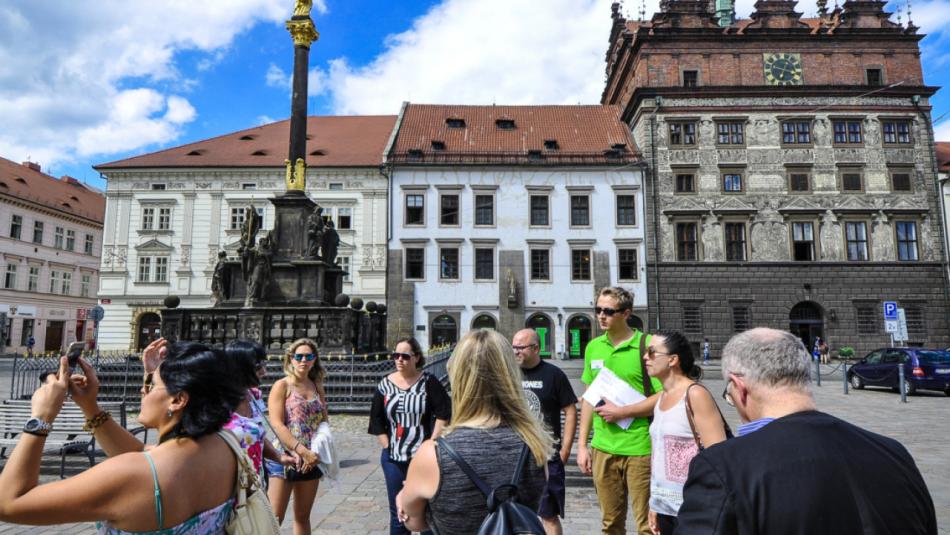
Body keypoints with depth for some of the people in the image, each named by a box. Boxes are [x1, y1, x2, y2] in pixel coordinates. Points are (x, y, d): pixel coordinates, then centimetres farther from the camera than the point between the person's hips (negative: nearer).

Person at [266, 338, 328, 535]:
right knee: (275, 518, -5)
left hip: (311, 460, 5)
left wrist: (316, 453, -7)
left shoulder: (317, 387, 9)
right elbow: (277, 425, -14)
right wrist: (303, 451, -20)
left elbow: (324, 422, 10)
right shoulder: (282, 386, -5)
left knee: (302, 517, 13)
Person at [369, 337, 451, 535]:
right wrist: (387, 447, 1)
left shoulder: (429, 382, -6)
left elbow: (443, 412, -8)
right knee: (398, 511, 14)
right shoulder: (385, 384, 2)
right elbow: (376, 419, 7)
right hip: (393, 458, 3)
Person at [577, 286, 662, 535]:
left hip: (640, 448, -5)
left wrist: (621, 412, -16)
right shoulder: (593, 347, 7)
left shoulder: (646, 345, -9)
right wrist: (582, 445, 12)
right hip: (602, 448, 5)